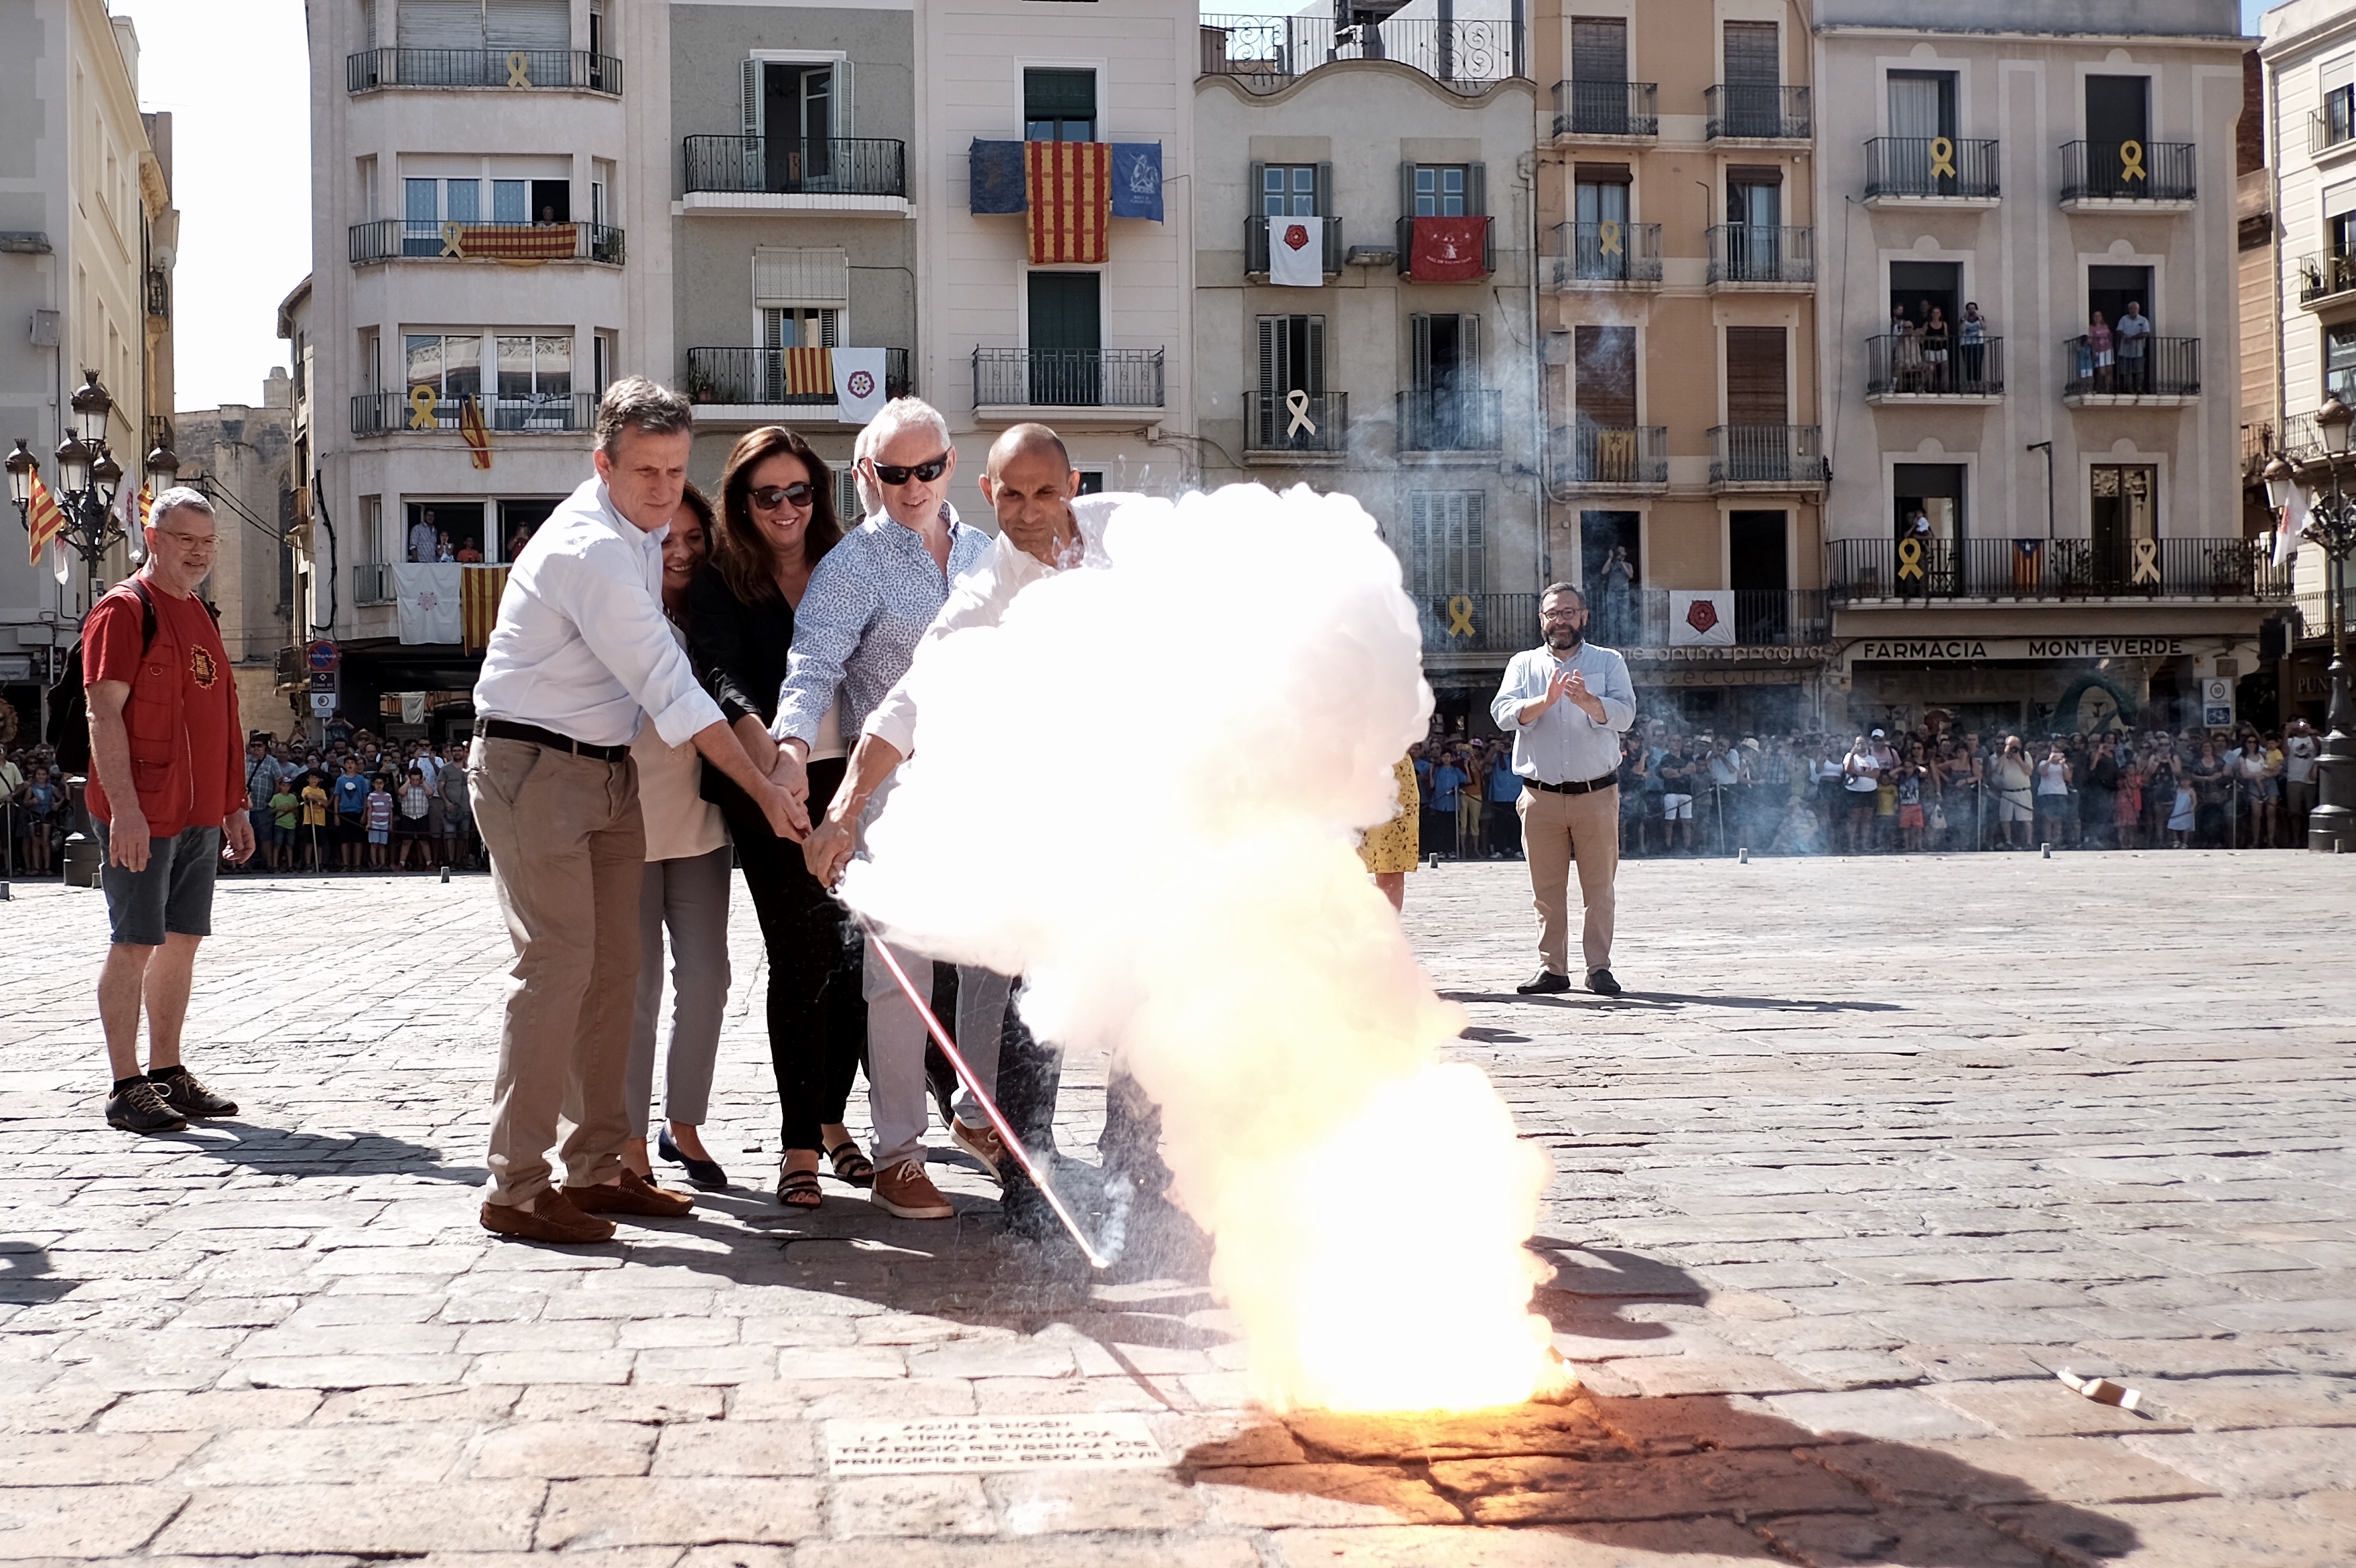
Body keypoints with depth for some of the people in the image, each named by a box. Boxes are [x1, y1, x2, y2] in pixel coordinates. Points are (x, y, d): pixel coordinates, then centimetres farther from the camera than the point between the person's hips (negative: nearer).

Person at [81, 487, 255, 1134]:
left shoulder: (201, 615, 18)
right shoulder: (124, 608, -8)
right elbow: (104, 714, -14)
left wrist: (234, 805, 19)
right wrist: (124, 807, -21)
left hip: (200, 814, 8)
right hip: (141, 814, -8)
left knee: (183, 941, 11)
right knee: (134, 945, -4)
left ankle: (167, 1073, 19)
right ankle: (127, 1087, 0)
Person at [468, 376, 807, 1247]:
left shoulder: (641, 530, 9)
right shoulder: (590, 551, -20)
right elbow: (670, 690, -21)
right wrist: (764, 788, -18)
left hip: (607, 772, 9)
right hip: (533, 766, -9)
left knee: (613, 968, 7)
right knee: (558, 962, -13)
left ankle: (598, 1168, 13)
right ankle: (516, 1190, -9)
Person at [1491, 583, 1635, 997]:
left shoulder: (1608, 662, 9)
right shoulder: (1523, 665, 12)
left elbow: (1624, 714, -7)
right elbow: (1503, 714, -4)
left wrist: (1586, 700, -26)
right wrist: (1545, 701, -22)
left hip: (1597, 793, -1)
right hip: (1541, 796, 1)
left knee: (1599, 886, 1)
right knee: (1546, 889, 3)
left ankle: (1599, 967, 6)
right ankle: (1552, 968, 9)